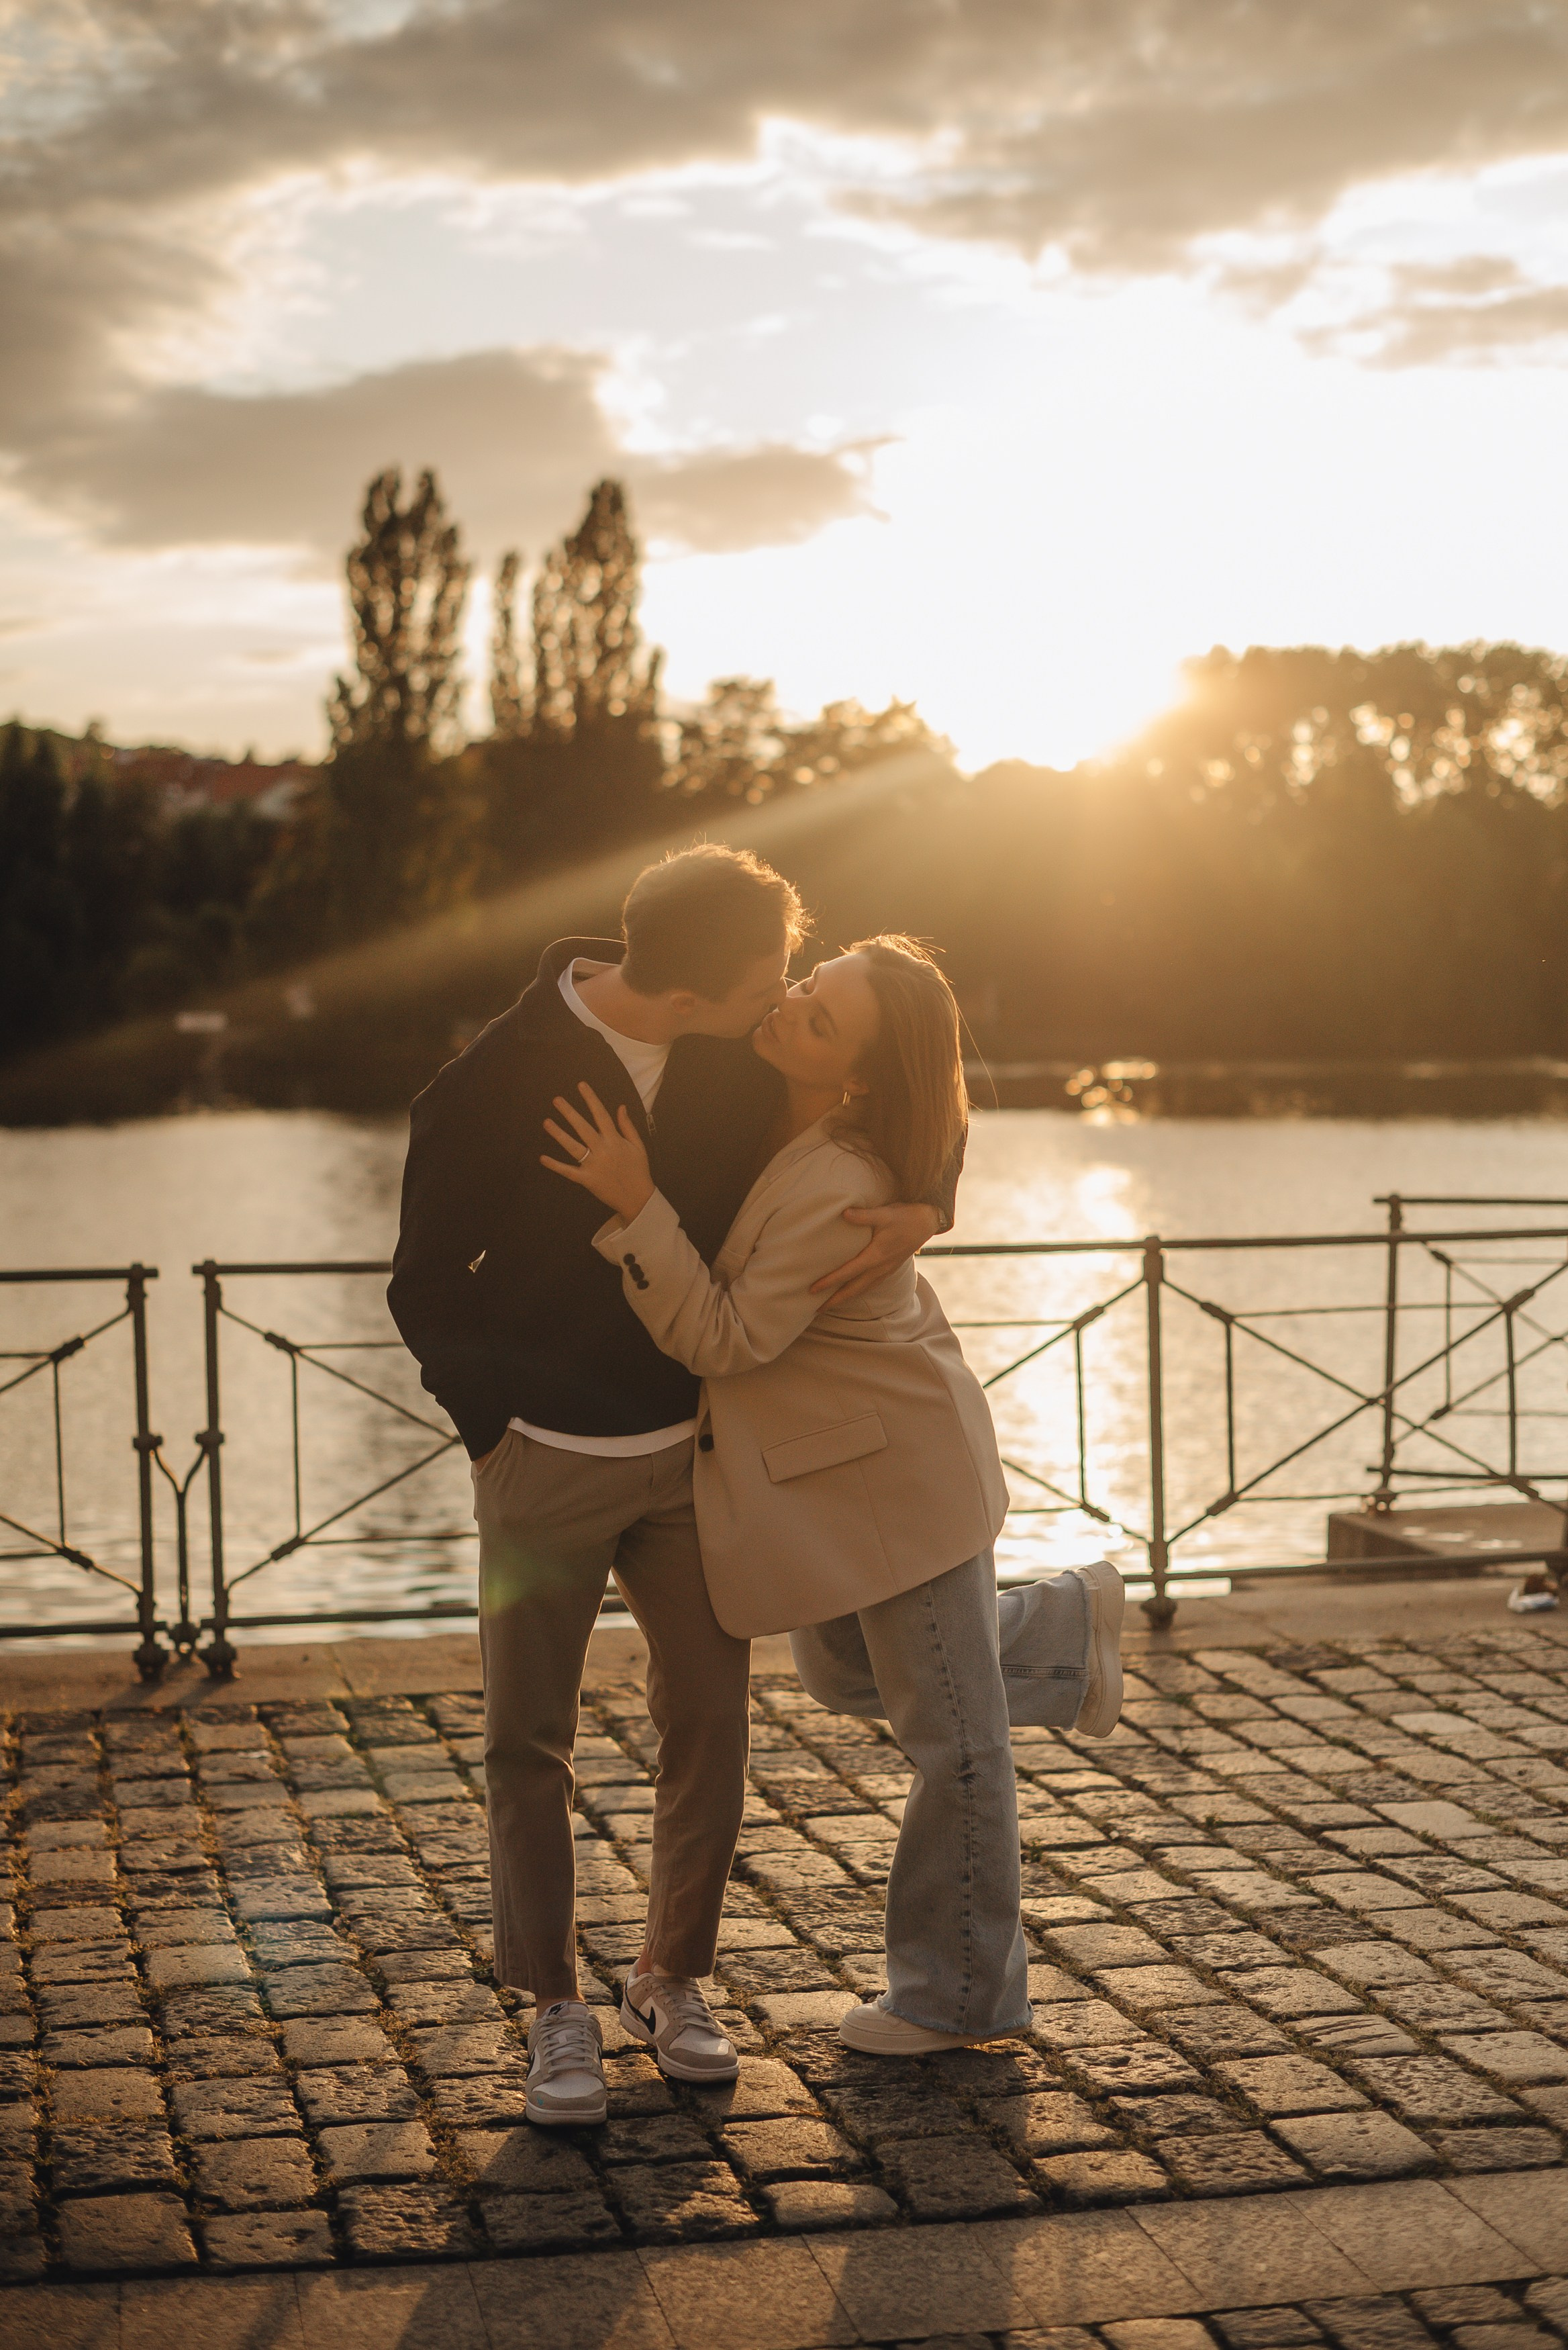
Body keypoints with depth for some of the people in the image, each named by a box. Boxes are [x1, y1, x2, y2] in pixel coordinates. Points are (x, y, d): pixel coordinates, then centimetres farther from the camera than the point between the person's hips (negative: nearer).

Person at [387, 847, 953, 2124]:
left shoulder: (748, 1057, -8)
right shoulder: (494, 1086, -19)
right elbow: (428, 1286, -7)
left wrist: (921, 1206, -14)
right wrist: (495, 1432, -3)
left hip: (698, 1449, 3)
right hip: (547, 1460, -3)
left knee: (708, 1722, 5)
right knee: (530, 1742, 0)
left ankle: (676, 1981, 22)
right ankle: (557, 2009, 14)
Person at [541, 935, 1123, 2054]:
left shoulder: (839, 1189, -33)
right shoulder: (772, 1100, -8)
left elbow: (725, 1340, -27)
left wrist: (634, 1205, -33)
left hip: (899, 1467, -9)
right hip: (821, 1463, 9)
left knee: (947, 1731, 7)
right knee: (846, 1676, 25)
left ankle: (963, 1991, 23)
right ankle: (1067, 1627, 41)